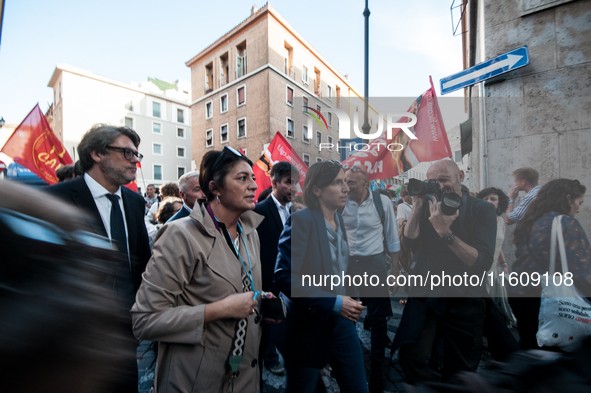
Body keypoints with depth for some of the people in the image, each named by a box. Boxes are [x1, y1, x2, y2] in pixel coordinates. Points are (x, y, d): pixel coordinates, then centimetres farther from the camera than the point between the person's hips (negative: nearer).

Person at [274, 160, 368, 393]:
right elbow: (285, 278, -24)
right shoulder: (301, 221, -20)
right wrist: (334, 303, -24)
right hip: (309, 326, -6)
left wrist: (349, 303, 4)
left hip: (341, 321, 7)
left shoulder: (339, 220, 4)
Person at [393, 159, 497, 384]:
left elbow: (483, 262, -16)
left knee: (459, 372, 15)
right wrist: (417, 205, -13)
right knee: (411, 357, -12)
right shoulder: (428, 206, 4)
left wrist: (445, 232, -27)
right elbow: (409, 243, -8)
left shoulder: (482, 210, -5)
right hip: (425, 294, 1)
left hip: (464, 300, -1)